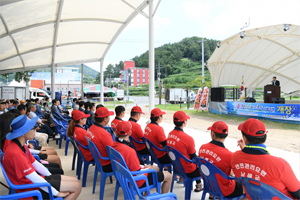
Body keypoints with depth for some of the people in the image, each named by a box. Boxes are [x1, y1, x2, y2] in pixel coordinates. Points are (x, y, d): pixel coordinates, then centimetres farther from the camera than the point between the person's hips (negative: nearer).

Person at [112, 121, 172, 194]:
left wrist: (143, 167, 7)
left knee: (156, 168, 28)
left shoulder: (113, 146, -7)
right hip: (137, 182, -9)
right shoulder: (129, 151, -34)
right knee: (169, 176, 4)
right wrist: (148, 168, -6)